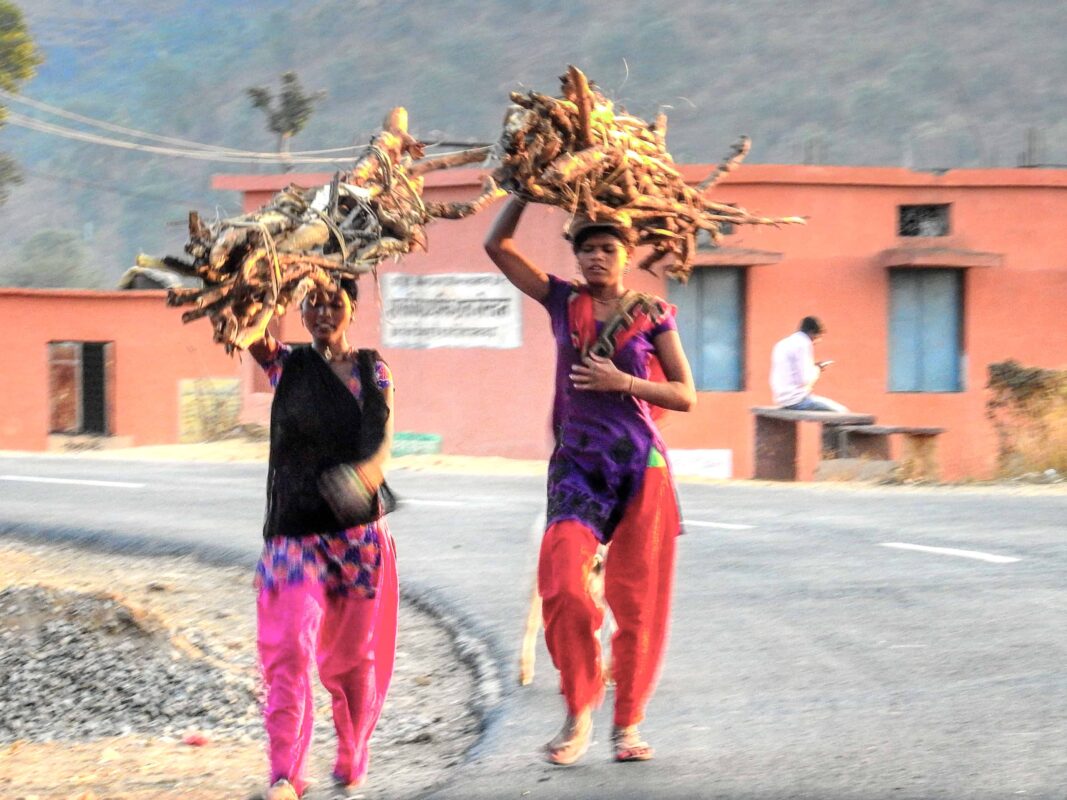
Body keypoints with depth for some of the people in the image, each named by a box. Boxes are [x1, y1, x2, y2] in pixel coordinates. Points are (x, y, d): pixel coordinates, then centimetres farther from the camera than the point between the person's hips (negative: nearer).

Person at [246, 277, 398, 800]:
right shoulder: (286, 365, 6)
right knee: (290, 649, -16)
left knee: (355, 654, 9)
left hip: (361, 533, 1)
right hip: (295, 535, -1)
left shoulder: (372, 370, 7)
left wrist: (371, 468, -29)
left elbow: (384, 432, -8)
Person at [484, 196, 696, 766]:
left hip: (640, 465, 0)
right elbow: (497, 245, 7)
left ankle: (628, 722, 15)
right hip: (577, 463, 0)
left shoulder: (652, 314, 4)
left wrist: (624, 382, -9)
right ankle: (578, 712, -1)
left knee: (637, 599, 1)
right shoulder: (563, 301, 8)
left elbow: (685, 395, 3)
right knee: (561, 582, -17)